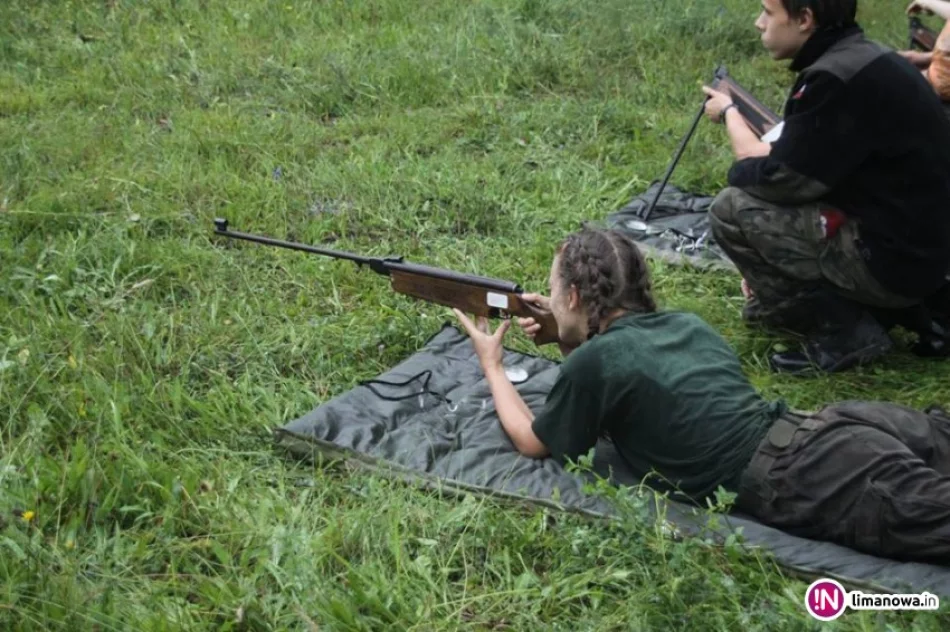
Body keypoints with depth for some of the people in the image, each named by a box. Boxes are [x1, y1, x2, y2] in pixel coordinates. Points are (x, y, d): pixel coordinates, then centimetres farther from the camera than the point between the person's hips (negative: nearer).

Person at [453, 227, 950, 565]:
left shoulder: (592, 361, -2)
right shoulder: (683, 323, 22)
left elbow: (532, 442, 17)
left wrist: (491, 365, 31)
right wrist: (569, 338, 39)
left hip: (791, 484, -8)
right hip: (816, 429, 8)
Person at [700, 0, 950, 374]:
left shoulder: (837, 77, -21)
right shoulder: (865, 62, 10)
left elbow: (780, 180, -16)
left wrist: (729, 114, 0)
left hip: (894, 256, -10)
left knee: (731, 211, -10)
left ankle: (846, 334, -3)